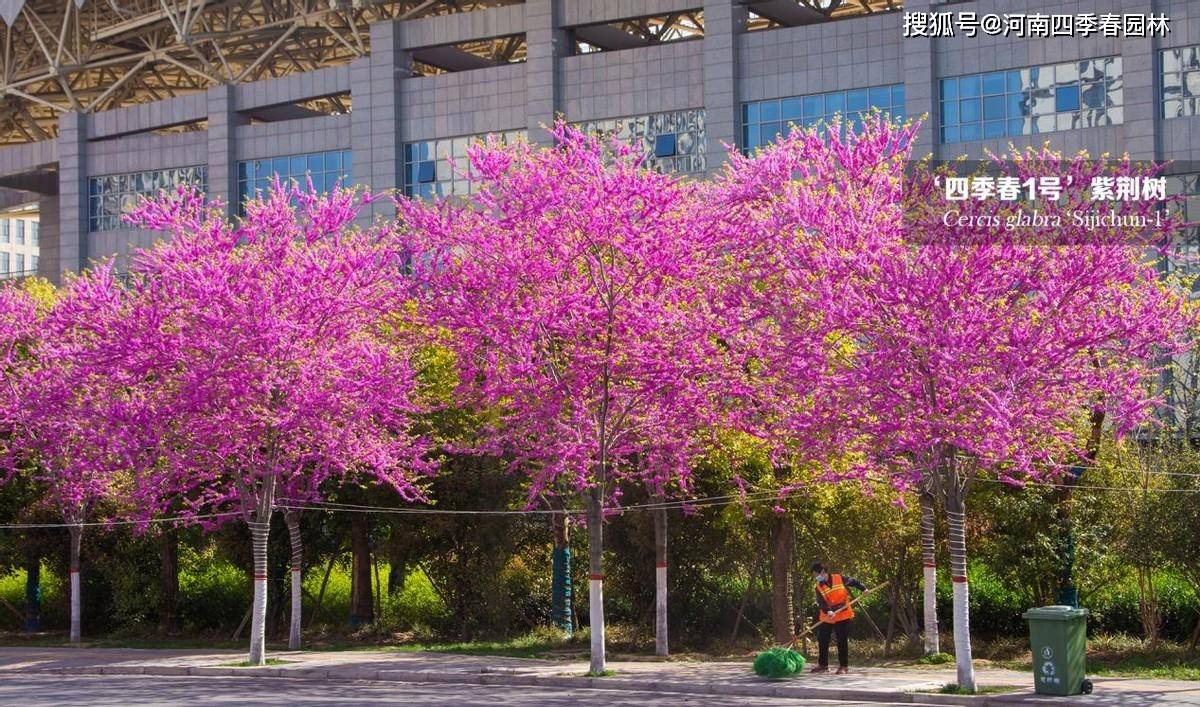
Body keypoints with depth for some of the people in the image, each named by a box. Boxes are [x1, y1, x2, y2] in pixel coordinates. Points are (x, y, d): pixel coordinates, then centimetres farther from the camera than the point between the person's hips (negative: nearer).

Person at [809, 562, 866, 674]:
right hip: (827, 618, 3)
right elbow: (821, 602, -13)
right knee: (822, 641, 7)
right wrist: (828, 611, -31)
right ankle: (822, 665, 20)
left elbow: (853, 582, 9)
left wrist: (863, 588, -4)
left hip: (843, 616, -3)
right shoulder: (819, 587, 0)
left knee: (842, 642, -1)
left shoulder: (839, 578, -5)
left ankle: (844, 666, 5)